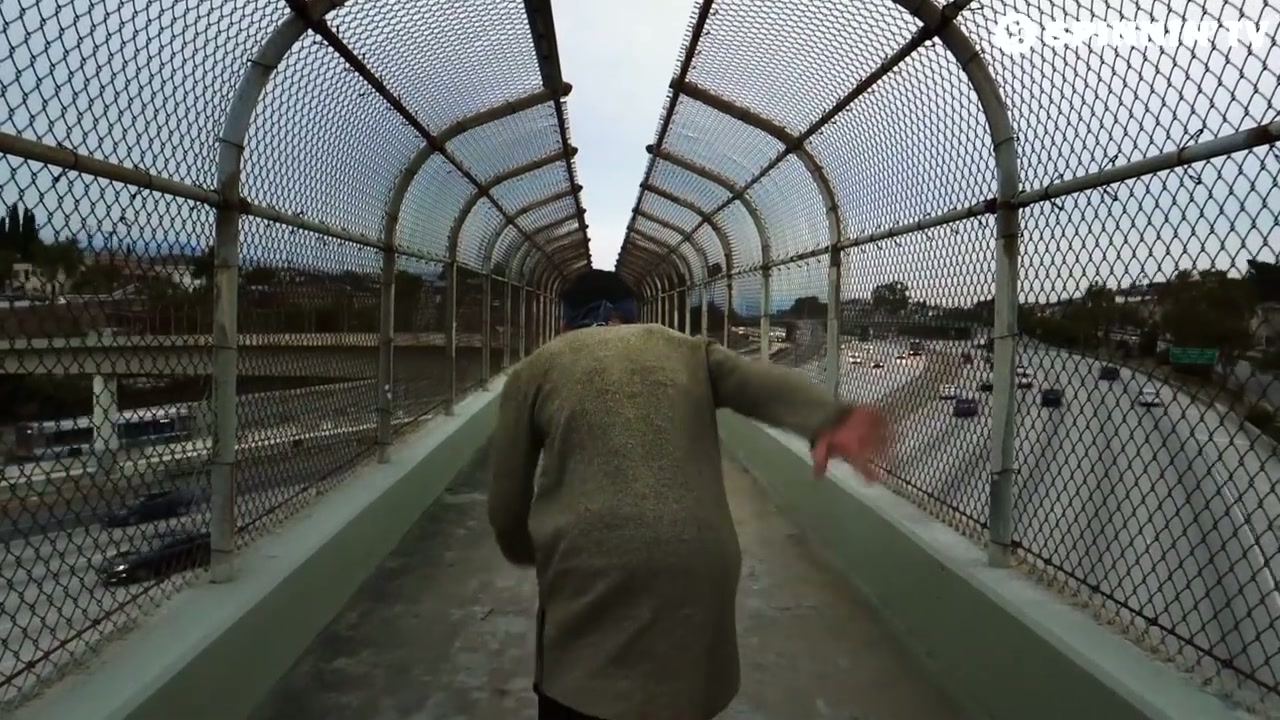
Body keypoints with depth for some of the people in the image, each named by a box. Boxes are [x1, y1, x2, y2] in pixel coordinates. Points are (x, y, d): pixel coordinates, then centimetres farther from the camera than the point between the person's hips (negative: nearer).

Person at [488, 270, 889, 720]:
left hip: (590, 570, -2)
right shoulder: (689, 351, 19)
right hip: (700, 565, 3)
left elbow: (506, 508, 17)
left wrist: (530, 554, 37)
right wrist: (828, 420, -19)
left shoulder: (533, 370, 14)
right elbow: (766, 385, -2)